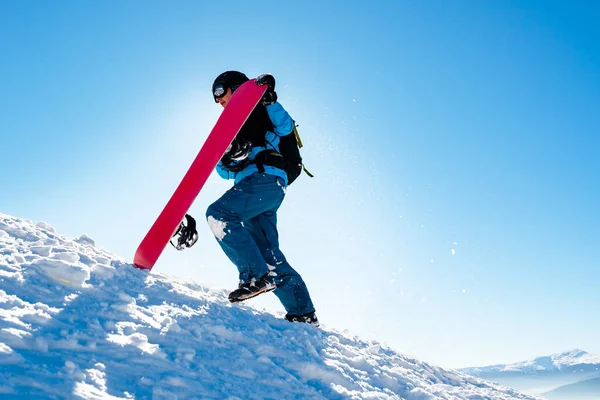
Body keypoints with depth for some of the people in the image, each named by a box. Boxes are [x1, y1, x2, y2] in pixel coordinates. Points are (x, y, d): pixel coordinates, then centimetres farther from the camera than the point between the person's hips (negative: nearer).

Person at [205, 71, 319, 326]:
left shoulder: (258, 110, 13)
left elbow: (285, 127, -6)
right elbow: (225, 170, 27)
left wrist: (269, 100, -17)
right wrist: (226, 162, 6)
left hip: (266, 179, -8)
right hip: (258, 184, 8)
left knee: (218, 214, -24)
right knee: (268, 251, 2)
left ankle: (256, 276, -29)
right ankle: (302, 312, 3)